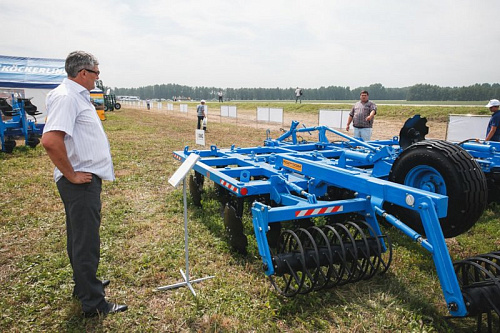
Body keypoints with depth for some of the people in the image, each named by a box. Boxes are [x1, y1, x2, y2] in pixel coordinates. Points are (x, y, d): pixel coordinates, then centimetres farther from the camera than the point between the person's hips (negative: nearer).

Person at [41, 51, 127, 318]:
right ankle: (93, 304, 10)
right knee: (86, 242, -2)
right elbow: (50, 141, -30)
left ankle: (84, 284, 38)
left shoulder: (78, 95, 14)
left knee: (80, 237, 21)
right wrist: (72, 176, -21)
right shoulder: (65, 97, -18)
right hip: (81, 182, -10)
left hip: (87, 178, 10)